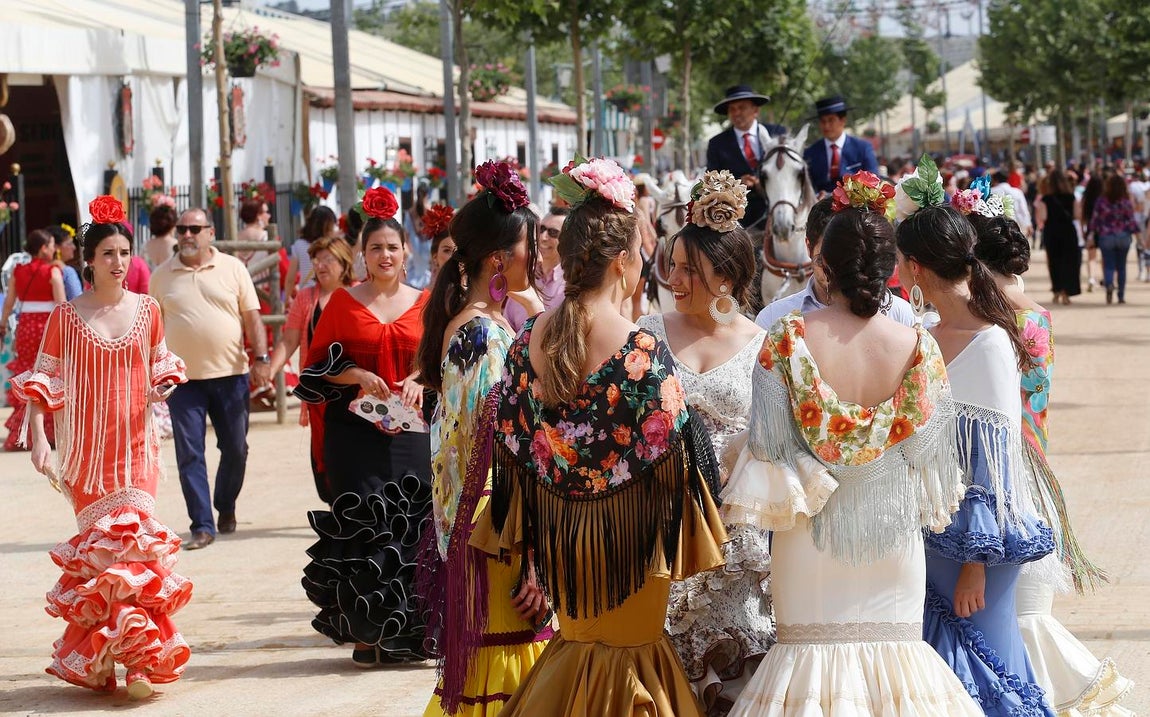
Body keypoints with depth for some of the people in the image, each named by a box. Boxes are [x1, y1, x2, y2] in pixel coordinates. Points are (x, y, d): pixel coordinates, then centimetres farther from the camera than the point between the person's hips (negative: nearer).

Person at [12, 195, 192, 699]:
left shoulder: (146, 310, 5)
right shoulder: (66, 317, -2)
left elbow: (160, 362, 18)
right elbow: (43, 383, 1)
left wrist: (164, 386, -4)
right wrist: (38, 438, -9)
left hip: (135, 445, 1)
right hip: (86, 451, -1)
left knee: (132, 538, -9)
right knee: (101, 546, 2)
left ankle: (137, 660, -6)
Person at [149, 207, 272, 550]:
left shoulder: (232, 268, 4)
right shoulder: (161, 276, 6)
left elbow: (252, 318, 3)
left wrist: (261, 358, -7)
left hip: (230, 374, 0)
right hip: (183, 378, 0)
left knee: (235, 448, 6)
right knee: (189, 454, -4)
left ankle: (226, 508, 29)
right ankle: (202, 525, -1)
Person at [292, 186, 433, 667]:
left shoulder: (423, 303, 9)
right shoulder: (343, 302, 5)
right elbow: (317, 364, 6)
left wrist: (420, 382, -8)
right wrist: (357, 376, -11)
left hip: (410, 431, 2)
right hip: (355, 430, -1)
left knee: (414, 528, -4)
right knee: (362, 526, -5)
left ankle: (407, 634, 5)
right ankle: (366, 634, 2)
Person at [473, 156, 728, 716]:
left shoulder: (530, 339, -4)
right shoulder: (641, 351, -20)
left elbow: (510, 444, 3)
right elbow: (670, 454, -17)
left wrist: (530, 560, 12)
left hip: (556, 537, 5)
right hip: (626, 536, -5)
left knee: (578, 643, 21)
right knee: (629, 654, 9)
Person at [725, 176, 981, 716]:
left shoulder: (786, 341, -13)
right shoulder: (917, 347, -10)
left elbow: (768, 447, -10)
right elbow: (932, 451, -3)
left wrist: (795, 493, 7)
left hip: (810, 542, -1)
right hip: (891, 541, 1)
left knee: (811, 664, 9)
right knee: (889, 653, 11)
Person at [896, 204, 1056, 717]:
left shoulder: (989, 344, -16)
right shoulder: (929, 338, 7)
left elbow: (993, 461, -16)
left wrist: (977, 561, -17)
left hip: (973, 534, -8)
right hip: (928, 534, 8)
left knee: (978, 655, 1)